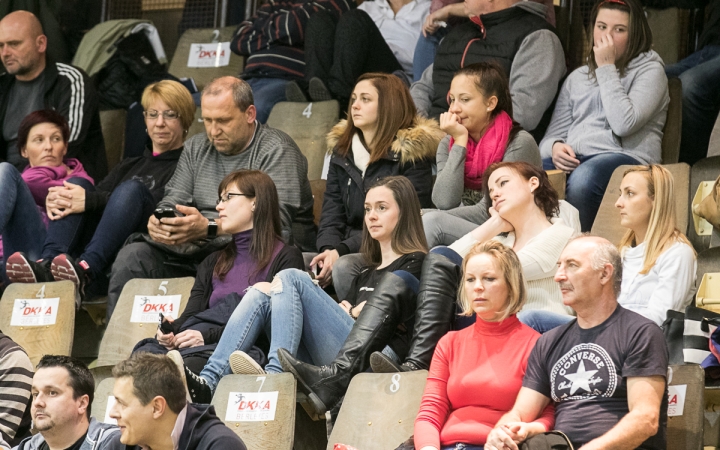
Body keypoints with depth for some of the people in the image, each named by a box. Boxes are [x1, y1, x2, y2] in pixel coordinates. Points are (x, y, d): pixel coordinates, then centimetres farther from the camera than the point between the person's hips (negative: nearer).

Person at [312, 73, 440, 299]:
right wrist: (328, 249, -12)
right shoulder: (342, 149, 16)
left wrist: (341, 251, -19)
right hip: (352, 252, 6)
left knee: (344, 267, -33)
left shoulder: (411, 153, -4)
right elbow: (331, 212, 10)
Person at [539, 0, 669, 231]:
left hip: (626, 156, -4)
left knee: (583, 178, -42)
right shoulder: (577, 77, 26)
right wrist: (555, 147, -6)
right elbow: (554, 134, 20)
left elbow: (624, 123, -9)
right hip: (574, 160, 4)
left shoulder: (650, 71, 9)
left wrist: (606, 68, -3)